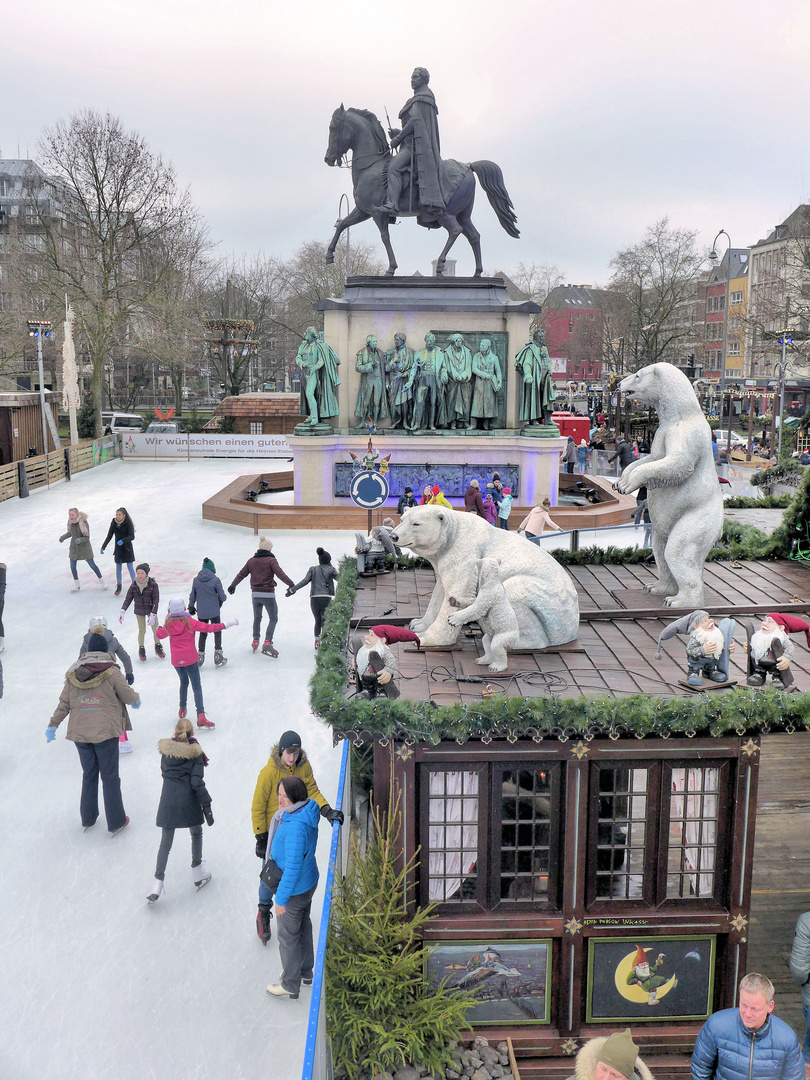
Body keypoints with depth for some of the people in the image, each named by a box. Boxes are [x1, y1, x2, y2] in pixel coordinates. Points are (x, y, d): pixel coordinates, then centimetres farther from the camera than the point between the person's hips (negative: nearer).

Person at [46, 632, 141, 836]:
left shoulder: (72, 674, 4)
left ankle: (87, 819, 30)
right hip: (105, 733, -4)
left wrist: (53, 725, 13)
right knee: (110, 777, 7)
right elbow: (128, 696, -3)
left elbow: (64, 704, 5)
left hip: (79, 733, 4)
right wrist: (137, 699, 18)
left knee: (89, 775, 20)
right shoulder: (112, 672, -8)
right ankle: (115, 823, 14)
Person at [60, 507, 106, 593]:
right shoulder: (71, 522, -5)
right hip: (74, 547, 5)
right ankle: (76, 585, 24)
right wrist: (63, 537, 13)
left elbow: (87, 538, -22)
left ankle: (102, 581, 19)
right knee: (72, 567, 5)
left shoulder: (84, 523, -23)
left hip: (84, 546, -5)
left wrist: (80, 540, -40)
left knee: (92, 565, 0)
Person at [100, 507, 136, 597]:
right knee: (118, 567, 7)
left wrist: (123, 540, -39)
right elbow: (109, 536, 3)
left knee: (130, 567, -3)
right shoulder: (113, 524, -1)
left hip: (127, 548, -4)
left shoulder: (128, 523, -13)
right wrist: (103, 547, -4)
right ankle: (118, 586, 20)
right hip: (118, 549, 4)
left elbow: (132, 536, -22)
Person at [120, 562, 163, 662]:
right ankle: (141, 649, 26)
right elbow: (128, 598, -3)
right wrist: (122, 610, -14)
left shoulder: (153, 585, -16)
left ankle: (158, 647, 32)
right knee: (142, 630, 7)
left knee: (155, 629, 10)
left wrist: (153, 614, -21)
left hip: (151, 610, -1)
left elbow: (156, 601, -15)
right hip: (139, 611, 1)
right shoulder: (134, 585, -9)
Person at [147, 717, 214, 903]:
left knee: (165, 842, 9)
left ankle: (158, 883, 2)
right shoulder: (195, 753, -11)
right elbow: (197, 783, -14)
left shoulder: (166, 750, -2)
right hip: (188, 801, -2)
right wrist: (206, 806, -10)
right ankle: (198, 875, 30)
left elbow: (164, 772, 10)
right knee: (196, 834, 20)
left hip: (168, 801, 2)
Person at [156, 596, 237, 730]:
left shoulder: (168, 624, -3)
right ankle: (201, 716, -15)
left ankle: (182, 709, 39)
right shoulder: (189, 622, -12)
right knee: (196, 686, -3)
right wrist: (225, 624, -9)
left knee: (184, 682, 27)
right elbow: (207, 627, -15)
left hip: (176, 661, 4)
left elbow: (159, 634, 16)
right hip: (190, 659, -4)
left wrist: (160, 627, 37)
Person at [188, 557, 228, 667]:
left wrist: (191, 607, 23)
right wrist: (223, 599, 15)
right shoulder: (215, 580, -13)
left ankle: (200, 655, 20)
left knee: (202, 633, 17)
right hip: (214, 611, -3)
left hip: (201, 612, 3)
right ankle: (218, 657, 9)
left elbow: (192, 596, 7)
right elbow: (222, 597, -9)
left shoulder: (196, 580, -2)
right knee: (217, 632, 11)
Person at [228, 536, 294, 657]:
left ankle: (255, 641, 32)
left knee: (257, 618, 23)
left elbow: (241, 574, 14)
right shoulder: (271, 560, -9)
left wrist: (232, 585, 27)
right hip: (268, 595, -5)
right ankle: (267, 643, -10)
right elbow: (280, 574, -19)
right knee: (273, 619, 3)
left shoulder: (251, 560, 6)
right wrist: (291, 584, -19)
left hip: (255, 594, 5)